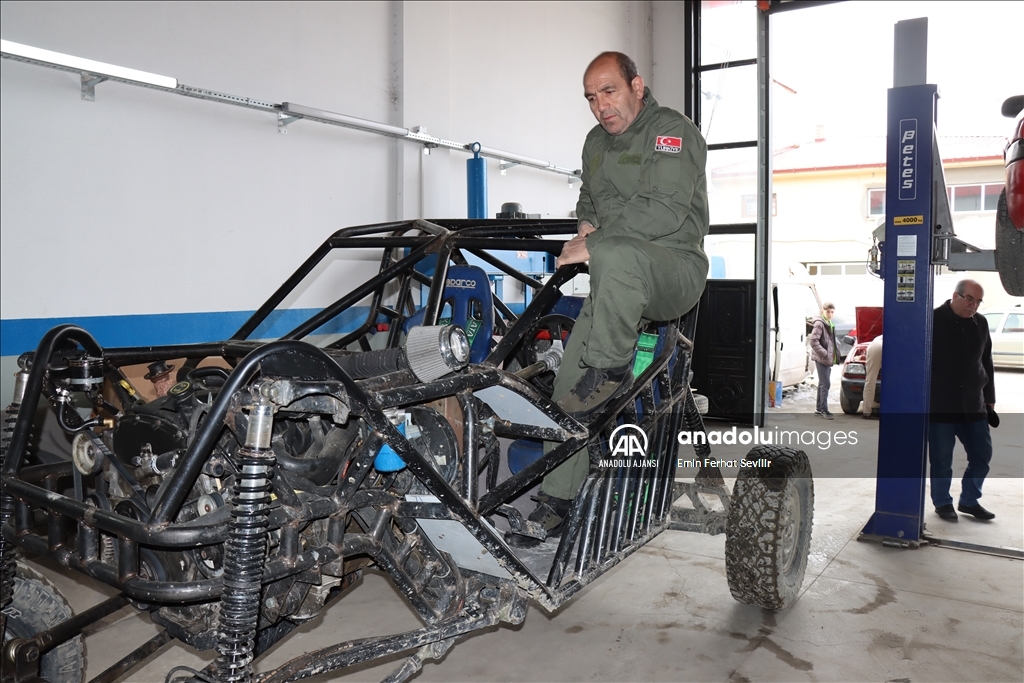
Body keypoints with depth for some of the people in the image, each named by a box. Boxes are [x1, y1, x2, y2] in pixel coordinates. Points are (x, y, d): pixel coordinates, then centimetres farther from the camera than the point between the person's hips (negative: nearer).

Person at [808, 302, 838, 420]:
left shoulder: (830, 324, 16)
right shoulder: (819, 324, -12)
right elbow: (813, 341, -20)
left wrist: (835, 353, 10)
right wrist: (824, 354, -22)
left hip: (828, 359, 9)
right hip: (821, 359, -9)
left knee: (823, 384, 13)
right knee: (825, 384, -10)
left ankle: (819, 408, 21)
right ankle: (824, 410, -7)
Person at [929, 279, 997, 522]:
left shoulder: (980, 323, 9)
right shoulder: (934, 320, -8)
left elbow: (986, 364, 17)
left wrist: (989, 399, 16)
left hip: (973, 405, 6)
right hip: (940, 406, -6)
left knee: (982, 454, 9)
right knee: (941, 459, 2)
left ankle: (969, 500, 24)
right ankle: (943, 503, 17)